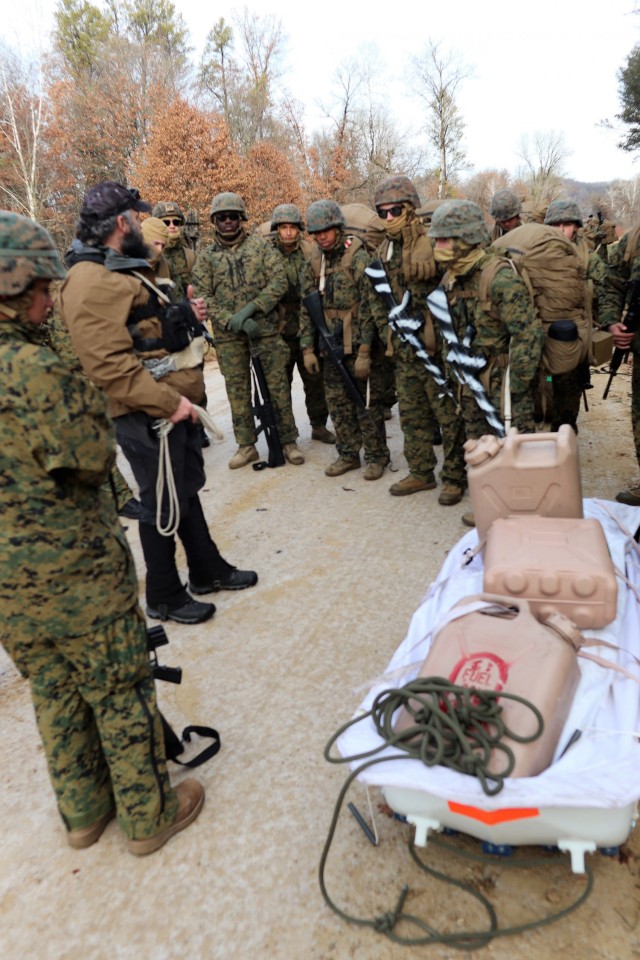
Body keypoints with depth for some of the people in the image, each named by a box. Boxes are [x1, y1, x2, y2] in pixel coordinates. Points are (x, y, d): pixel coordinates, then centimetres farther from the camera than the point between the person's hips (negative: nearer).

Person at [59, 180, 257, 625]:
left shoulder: (125, 267, 15)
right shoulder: (92, 281, -20)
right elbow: (108, 363, -28)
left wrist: (182, 316, 11)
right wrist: (166, 402, -27)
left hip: (177, 401, 10)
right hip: (147, 414, -10)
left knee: (188, 488, 20)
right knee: (164, 504, 3)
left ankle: (207, 569, 38)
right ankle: (164, 597, 22)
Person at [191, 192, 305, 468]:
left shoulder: (260, 245, 4)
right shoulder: (206, 256, 7)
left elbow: (279, 281, -4)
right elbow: (202, 296, -1)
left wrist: (252, 308, -16)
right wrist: (232, 321, -14)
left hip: (265, 327, -1)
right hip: (228, 334, 2)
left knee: (277, 385, 1)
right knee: (237, 390, 6)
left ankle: (288, 441, 12)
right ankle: (246, 445, 17)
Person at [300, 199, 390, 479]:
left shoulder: (359, 259, -11)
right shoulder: (314, 262, 8)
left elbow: (368, 308, -15)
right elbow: (307, 308, 11)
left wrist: (364, 353, -19)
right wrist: (307, 348, 5)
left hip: (357, 345, -6)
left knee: (366, 404, 1)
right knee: (338, 404, 11)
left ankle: (376, 456, 15)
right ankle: (348, 455, 24)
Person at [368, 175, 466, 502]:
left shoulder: (434, 244, -9)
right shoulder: (383, 252, 11)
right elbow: (376, 298, 17)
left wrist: (437, 336, -14)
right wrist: (390, 335, 8)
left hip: (437, 347, -7)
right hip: (404, 349, 7)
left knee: (448, 414, 0)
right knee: (412, 414, 13)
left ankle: (455, 477, 13)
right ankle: (421, 473, 26)